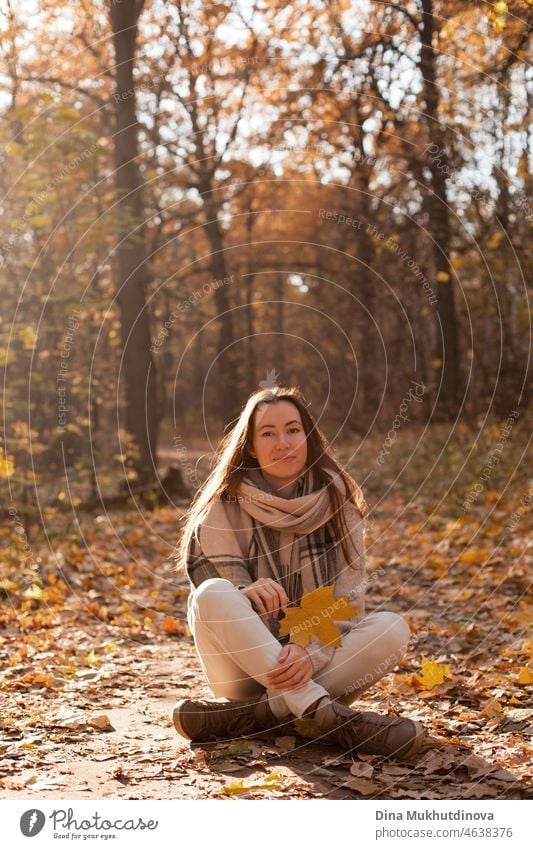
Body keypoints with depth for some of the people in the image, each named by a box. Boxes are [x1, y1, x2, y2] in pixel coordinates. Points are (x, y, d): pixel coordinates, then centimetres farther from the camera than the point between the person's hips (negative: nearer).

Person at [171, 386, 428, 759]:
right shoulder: (225, 508, -2)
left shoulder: (337, 501, 2)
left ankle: (250, 716, -29)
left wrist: (310, 654, -23)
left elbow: (347, 600, -4)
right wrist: (246, 593, -32)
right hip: (245, 669, -2)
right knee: (213, 596, -29)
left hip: (318, 662, 2)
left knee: (392, 628, -24)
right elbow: (208, 594, -8)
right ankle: (325, 714, -37)